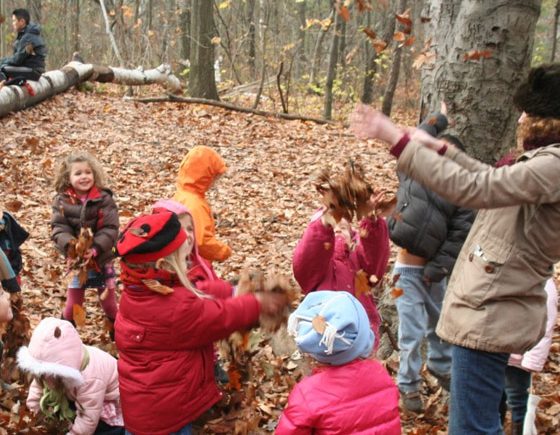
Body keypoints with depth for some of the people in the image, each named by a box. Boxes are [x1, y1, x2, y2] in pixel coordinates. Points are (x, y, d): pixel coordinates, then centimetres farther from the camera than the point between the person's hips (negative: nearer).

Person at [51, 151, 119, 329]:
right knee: (74, 299, 14)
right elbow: (59, 229, -13)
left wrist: (95, 249, -31)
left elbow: (110, 229, -18)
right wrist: (70, 246, -32)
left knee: (108, 298, 15)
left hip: (102, 259, -1)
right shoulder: (62, 201, -9)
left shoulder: (104, 199, -13)